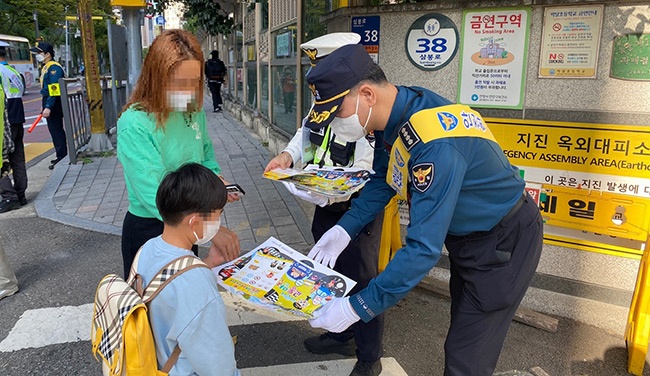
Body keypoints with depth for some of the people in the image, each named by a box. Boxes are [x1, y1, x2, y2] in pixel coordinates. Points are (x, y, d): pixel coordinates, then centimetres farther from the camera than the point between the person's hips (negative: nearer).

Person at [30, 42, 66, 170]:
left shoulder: (54, 68, -15)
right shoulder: (45, 68, 16)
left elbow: (54, 90, -22)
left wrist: (48, 107, -25)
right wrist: (45, 106, 21)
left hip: (54, 104, -10)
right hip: (49, 103, 10)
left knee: (56, 130, -7)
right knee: (54, 129, 15)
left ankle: (62, 157, -2)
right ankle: (62, 155, 23)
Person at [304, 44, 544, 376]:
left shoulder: (434, 144, -38)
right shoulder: (394, 113, -11)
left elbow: (424, 247, -38)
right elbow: (384, 180, 4)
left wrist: (357, 308, -33)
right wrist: (346, 228, -9)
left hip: (503, 244, -8)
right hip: (466, 235, 9)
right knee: (461, 338, 25)